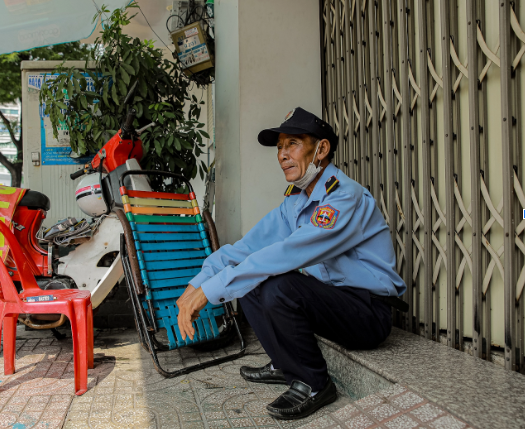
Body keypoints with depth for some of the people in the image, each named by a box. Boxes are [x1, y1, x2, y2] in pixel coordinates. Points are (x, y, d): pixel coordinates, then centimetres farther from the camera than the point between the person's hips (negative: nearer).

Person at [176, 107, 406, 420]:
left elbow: (289, 253, -32)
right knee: (249, 280, 2)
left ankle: (313, 384, -8)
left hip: (370, 310, -8)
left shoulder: (345, 197, -21)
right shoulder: (295, 200, 7)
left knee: (277, 286, -30)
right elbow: (251, 245, 1)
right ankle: (285, 365, 14)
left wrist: (212, 289, -30)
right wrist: (198, 284, -12)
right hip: (330, 297, 8)